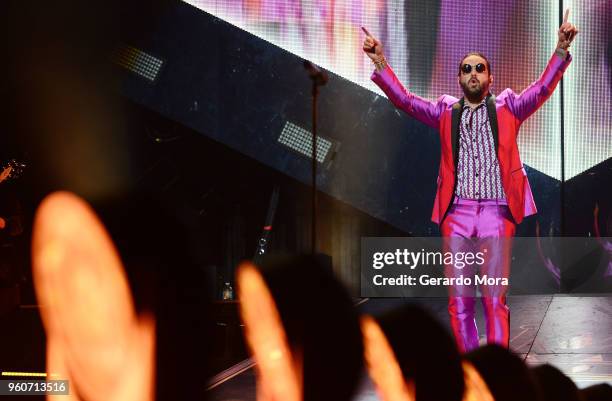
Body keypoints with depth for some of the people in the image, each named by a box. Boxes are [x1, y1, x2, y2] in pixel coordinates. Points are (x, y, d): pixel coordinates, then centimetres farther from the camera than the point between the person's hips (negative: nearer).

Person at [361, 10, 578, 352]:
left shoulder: (507, 108, 11)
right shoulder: (446, 112, 14)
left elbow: (543, 90, -2)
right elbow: (405, 100, 5)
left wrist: (561, 51, -17)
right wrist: (381, 62, -9)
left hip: (497, 211, -2)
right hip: (457, 212, 2)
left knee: (495, 299, -6)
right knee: (459, 301, 2)